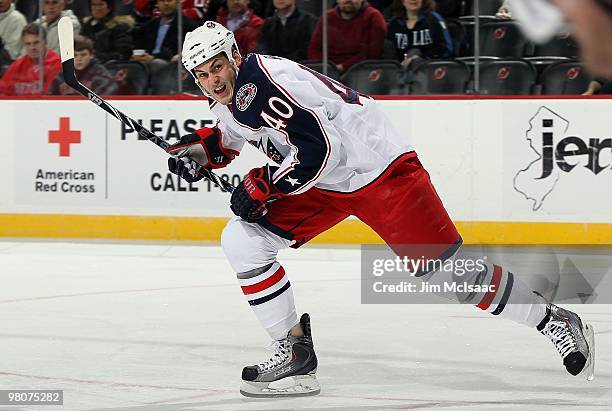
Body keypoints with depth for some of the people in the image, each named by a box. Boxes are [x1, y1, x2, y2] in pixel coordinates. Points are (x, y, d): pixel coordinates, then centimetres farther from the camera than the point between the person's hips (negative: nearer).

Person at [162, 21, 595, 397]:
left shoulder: (261, 79, -24)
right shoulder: (233, 96, 6)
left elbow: (316, 148, -29)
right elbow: (232, 135, 30)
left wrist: (263, 185, -22)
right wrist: (203, 146, 10)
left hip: (379, 166, -9)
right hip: (323, 184, 9)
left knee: (448, 268, -10)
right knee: (241, 241, -5)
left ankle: (555, 322, 7)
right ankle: (295, 353, 1)